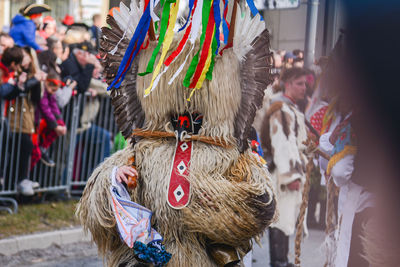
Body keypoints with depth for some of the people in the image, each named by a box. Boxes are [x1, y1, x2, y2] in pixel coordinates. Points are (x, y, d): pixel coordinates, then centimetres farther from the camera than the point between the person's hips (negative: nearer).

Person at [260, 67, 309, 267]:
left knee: (286, 218, 15)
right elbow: (281, 145, -21)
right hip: (282, 173, -11)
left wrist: (298, 172, 24)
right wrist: (291, 176, -23)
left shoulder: (291, 109, 18)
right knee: (282, 218, -9)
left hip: (291, 172, 11)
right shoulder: (281, 110, -15)